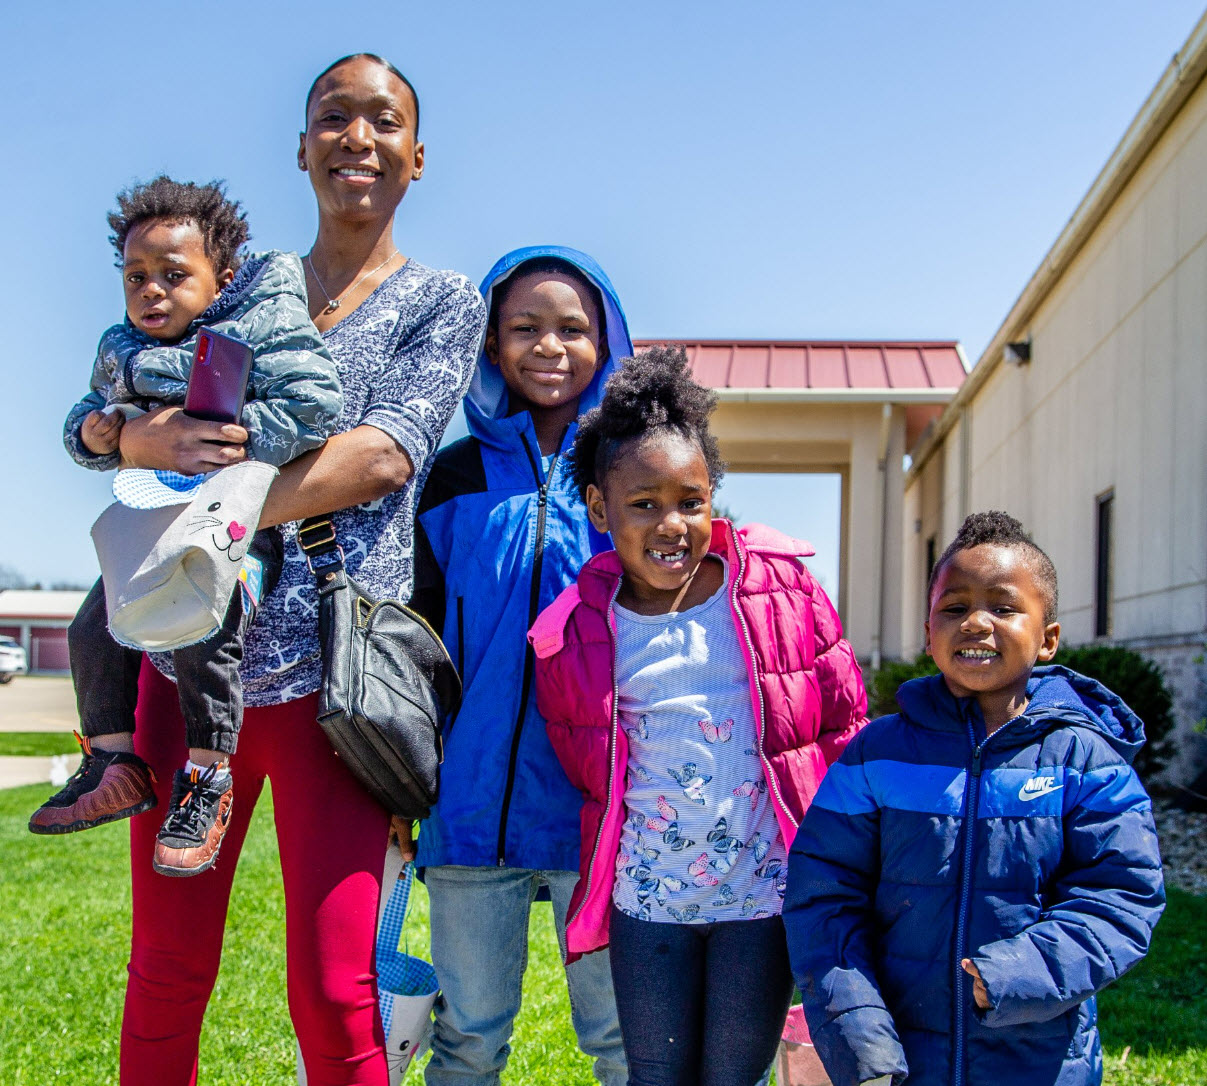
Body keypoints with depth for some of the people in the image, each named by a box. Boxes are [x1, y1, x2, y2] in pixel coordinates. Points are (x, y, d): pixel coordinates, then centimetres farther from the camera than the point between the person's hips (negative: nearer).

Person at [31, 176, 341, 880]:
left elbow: (316, 407, -22)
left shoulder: (264, 323, -11)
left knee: (204, 630, -25)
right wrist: (91, 434, -3)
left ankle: (207, 777, -9)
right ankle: (115, 763, 16)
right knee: (96, 627, 2)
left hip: (243, 516, -8)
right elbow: (93, 414, 22)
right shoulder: (121, 350, 10)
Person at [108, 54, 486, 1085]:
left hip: (332, 676, -3)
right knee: (166, 969, 10)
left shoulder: (444, 301, 6)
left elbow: (388, 454, -10)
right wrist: (156, 435, -11)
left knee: (334, 990, -4)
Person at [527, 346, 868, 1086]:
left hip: (765, 890, -1)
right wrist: (602, 869, 7)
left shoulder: (783, 589, -4)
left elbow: (847, 725, 3)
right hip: (646, 898, 1)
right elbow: (577, 770, 9)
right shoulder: (573, 635, -2)